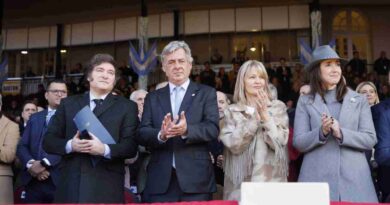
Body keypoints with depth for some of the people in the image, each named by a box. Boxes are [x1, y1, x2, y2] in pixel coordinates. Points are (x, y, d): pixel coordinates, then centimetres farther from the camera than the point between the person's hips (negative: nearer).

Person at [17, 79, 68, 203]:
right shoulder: (35, 118, 17)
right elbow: (22, 146, 10)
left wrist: (45, 163, -17)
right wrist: (30, 164, -9)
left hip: (59, 180, -4)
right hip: (33, 181, 4)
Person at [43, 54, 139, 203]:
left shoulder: (127, 107, 7)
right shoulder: (68, 104, 14)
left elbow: (131, 146, -2)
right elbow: (48, 141, 10)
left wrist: (105, 149, -20)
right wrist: (70, 145, -11)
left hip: (107, 187, -2)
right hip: (70, 185, 2)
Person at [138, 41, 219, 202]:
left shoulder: (206, 93, 6)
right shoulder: (153, 97, 13)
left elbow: (213, 129, -6)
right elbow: (142, 134, 3)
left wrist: (186, 130, -23)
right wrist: (161, 135, -18)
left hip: (196, 178, -1)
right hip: (160, 180, 2)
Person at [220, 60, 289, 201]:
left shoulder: (278, 107, 5)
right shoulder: (232, 111, 4)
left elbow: (279, 142, -5)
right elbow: (234, 145, -9)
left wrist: (265, 114, -12)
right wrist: (254, 117, -14)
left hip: (272, 181, 0)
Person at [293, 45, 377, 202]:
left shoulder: (359, 100, 9)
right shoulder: (305, 101, 6)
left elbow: (370, 139, 2)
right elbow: (298, 143, 1)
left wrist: (341, 133, -13)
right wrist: (321, 132, -15)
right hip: (317, 178, -1)